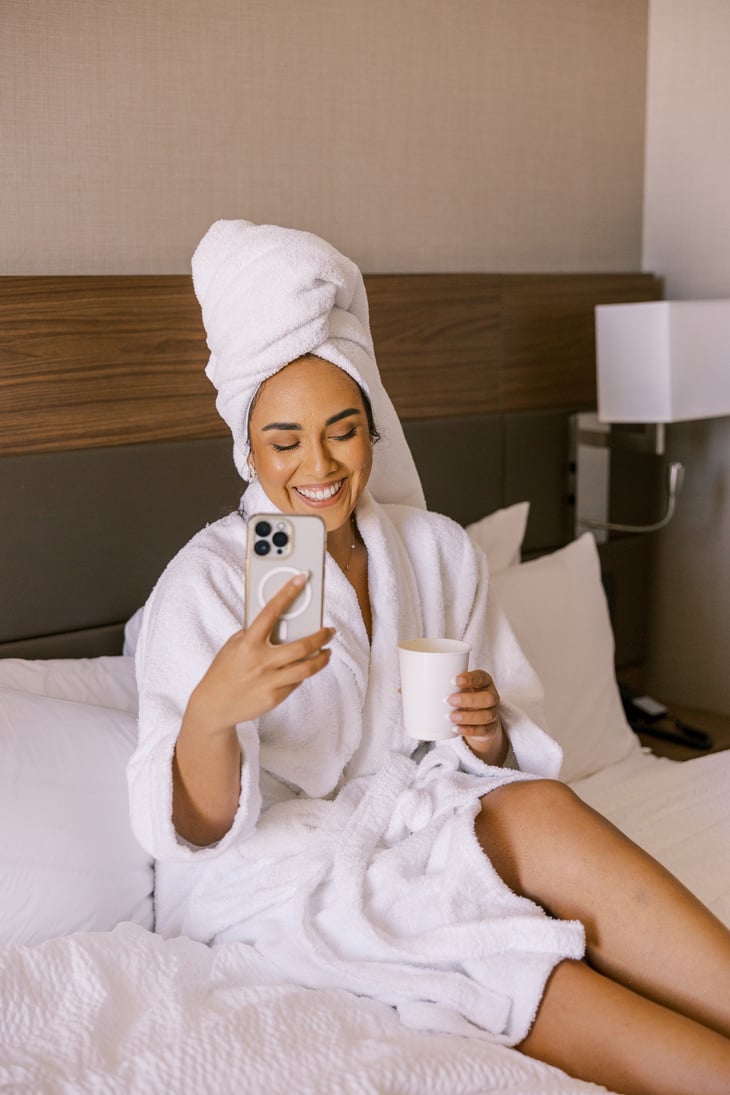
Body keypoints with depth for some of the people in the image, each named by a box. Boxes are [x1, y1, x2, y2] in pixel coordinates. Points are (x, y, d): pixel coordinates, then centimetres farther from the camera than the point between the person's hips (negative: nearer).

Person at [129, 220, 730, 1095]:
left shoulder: (437, 549, 3)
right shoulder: (206, 584, -10)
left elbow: (516, 757, 8)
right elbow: (197, 833, -15)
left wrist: (488, 734, -16)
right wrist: (210, 715, -36)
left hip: (411, 820, 4)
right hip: (284, 868, -4)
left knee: (538, 809, -28)